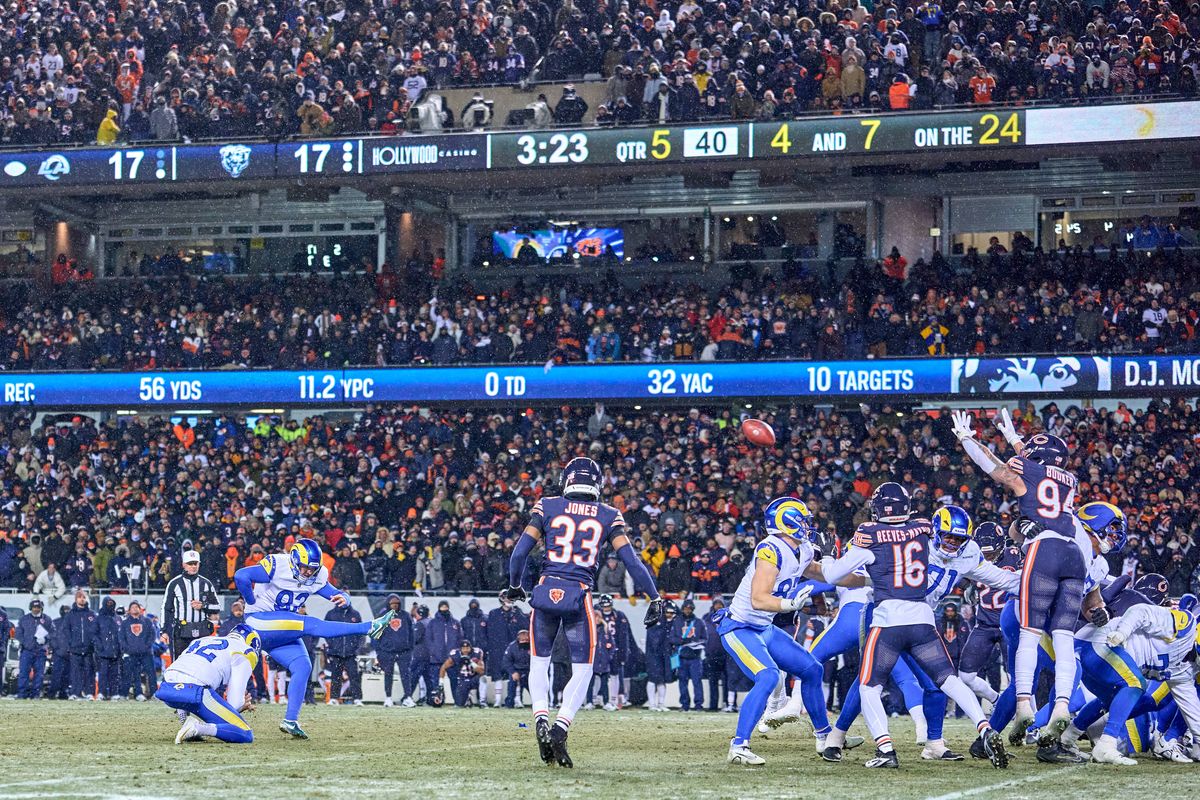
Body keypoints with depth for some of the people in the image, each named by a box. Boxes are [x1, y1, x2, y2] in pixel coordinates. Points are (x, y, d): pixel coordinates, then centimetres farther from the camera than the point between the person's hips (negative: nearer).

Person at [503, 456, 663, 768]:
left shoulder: (547, 507, 6)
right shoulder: (608, 516, 6)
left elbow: (520, 552, 4)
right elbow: (631, 560, -1)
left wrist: (514, 587, 20)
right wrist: (655, 598, 2)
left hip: (546, 590, 1)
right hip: (579, 596, -1)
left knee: (539, 662, 18)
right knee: (582, 670, 9)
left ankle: (541, 720, -3)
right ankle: (560, 728, -10)